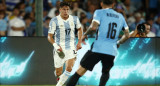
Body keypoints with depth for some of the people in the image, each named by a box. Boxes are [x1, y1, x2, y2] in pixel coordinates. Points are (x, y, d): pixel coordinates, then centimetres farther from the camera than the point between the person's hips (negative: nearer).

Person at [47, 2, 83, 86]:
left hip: (71, 47, 1)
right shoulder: (54, 21, -5)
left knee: (69, 68, -21)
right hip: (59, 48, -1)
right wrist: (55, 45, -22)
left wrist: (79, 42, 15)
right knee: (58, 73, 1)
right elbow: (49, 36, -5)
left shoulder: (74, 19, 4)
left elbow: (79, 29, 24)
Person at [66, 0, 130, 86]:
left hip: (98, 49, -4)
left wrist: (85, 34, 3)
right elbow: (127, 35, 17)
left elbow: (94, 27, -14)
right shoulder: (120, 17, 17)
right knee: (106, 72, 28)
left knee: (79, 72, -2)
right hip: (112, 51, 4)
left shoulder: (99, 12, 3)